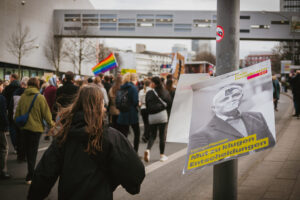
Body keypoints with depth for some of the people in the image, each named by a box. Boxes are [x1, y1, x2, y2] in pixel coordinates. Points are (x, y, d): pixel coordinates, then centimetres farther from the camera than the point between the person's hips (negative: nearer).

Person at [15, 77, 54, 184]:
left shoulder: (23, 97, -4)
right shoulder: (40, 97, -14)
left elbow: (17, 112, 2)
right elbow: (46, 113, -9)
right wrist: (51, 123, 7)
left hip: (24, 127, 4)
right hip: (36, 127, -3)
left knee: (28, 151, 17)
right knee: (33, 152, 5)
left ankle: (30, 173, 28)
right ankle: (30, 177, 5)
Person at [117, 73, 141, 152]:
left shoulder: (122, 87, 6)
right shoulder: (133, 88, -12)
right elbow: (135, 102, -18)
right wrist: (139, 104, 2)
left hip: (122, 115, 5)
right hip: (132, 114, -5)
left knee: (123, 134, 7)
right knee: (137, 133, 12)